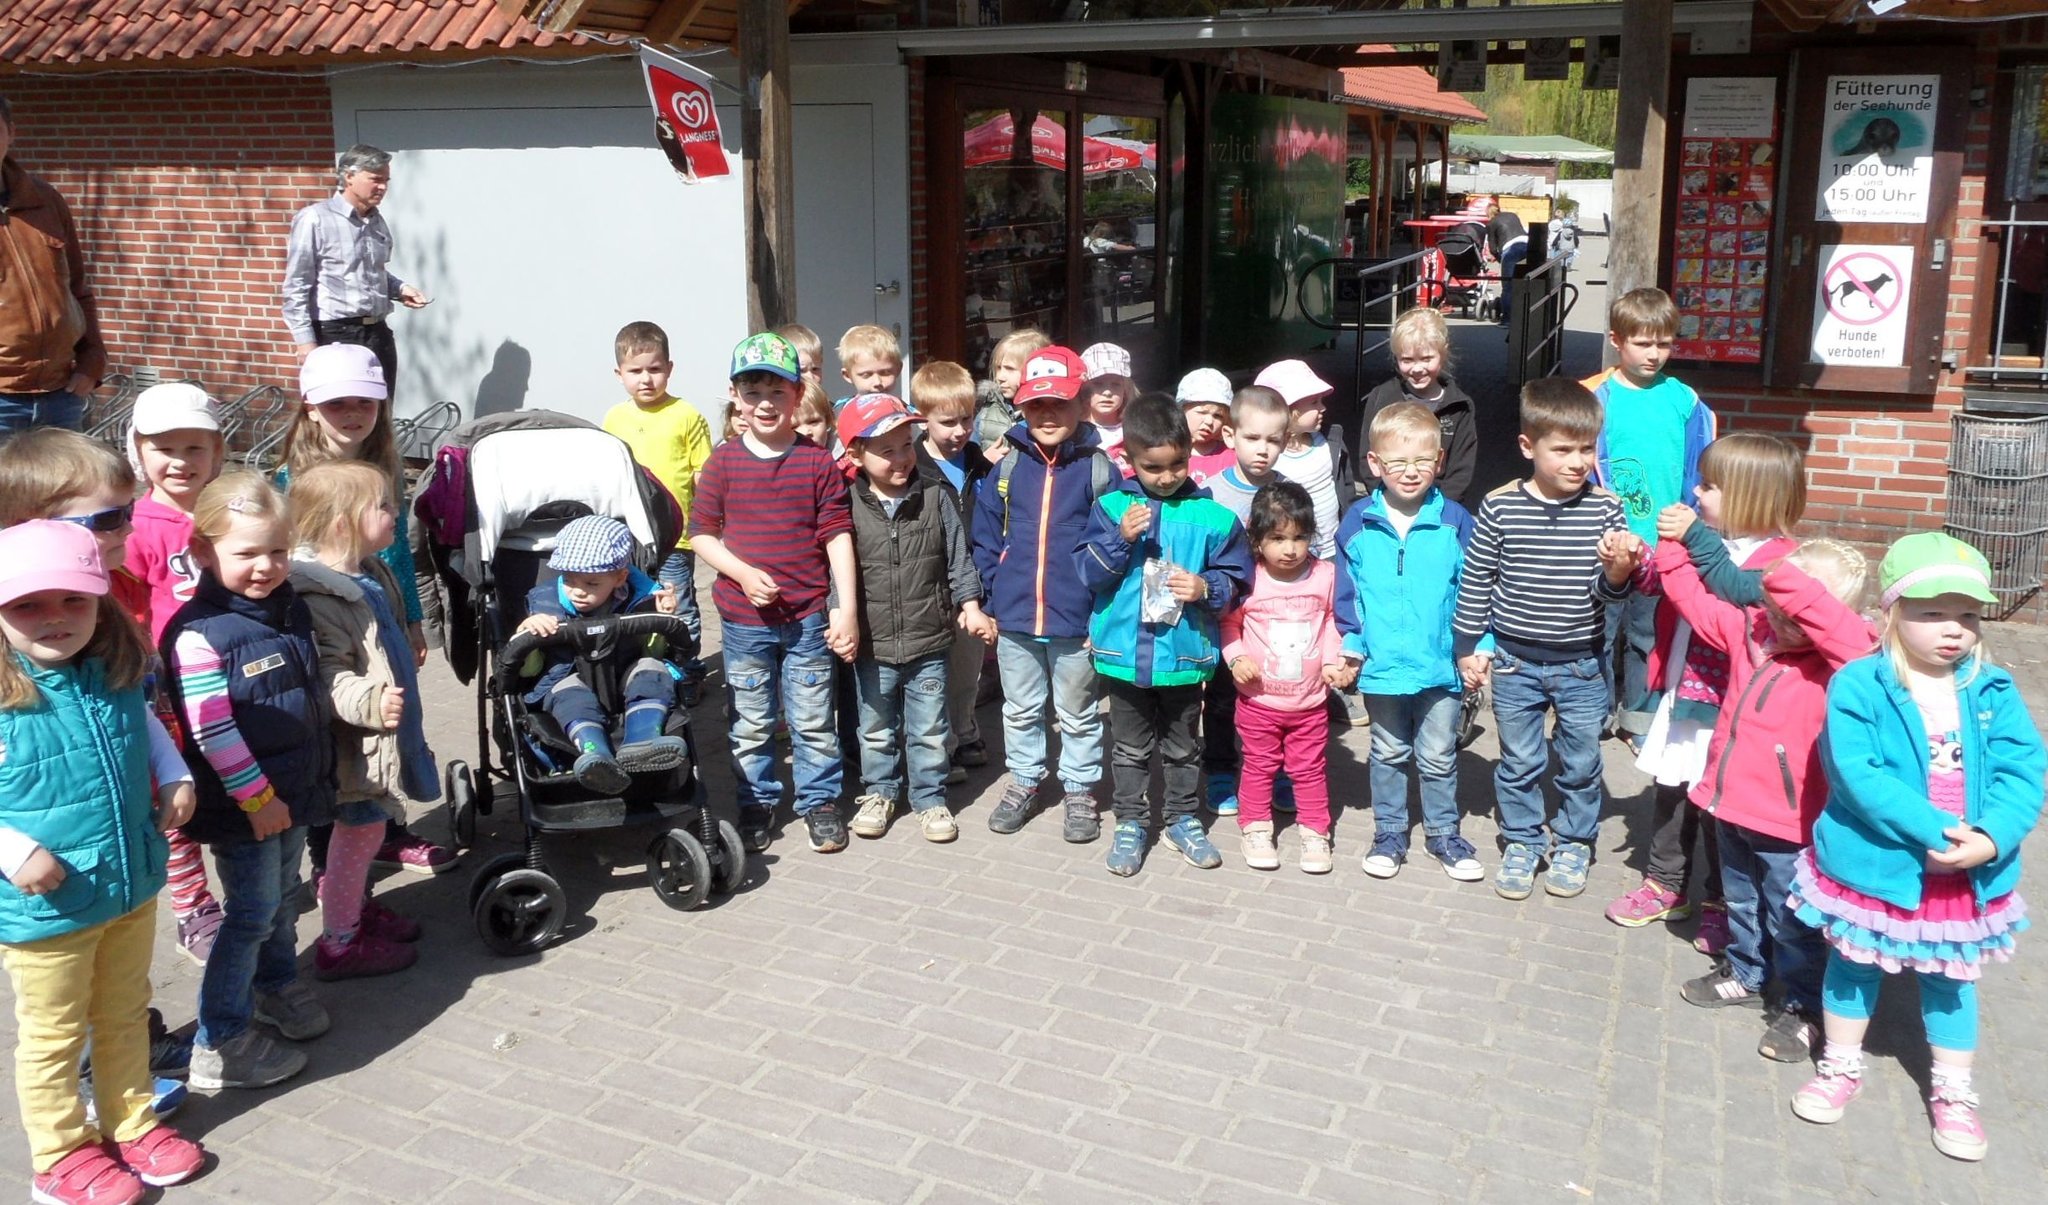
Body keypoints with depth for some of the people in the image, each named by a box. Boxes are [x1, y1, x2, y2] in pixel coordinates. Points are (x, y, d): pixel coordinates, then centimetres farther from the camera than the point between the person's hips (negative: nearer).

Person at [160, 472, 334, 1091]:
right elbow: (211, 730, -23)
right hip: (243, 805, -7)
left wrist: (317, 774, 18)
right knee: (253, 912, -1)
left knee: (283, 896, 22)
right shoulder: (198, 633, -21)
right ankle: (219, 1045, 10)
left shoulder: (291, 608, 4)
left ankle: (277, 983, 44)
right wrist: (256, 797, -20)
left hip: (293, 790, 8)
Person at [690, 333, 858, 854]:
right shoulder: (724, 461, -1)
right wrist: (744, 573, -14)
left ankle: (819, 800, 25)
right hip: (744, 617, 1)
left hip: (808, 616, 0)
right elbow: (702, 533, 2)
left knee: (813, 720, 9)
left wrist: (847, 609, -7)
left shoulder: (819, 462, -2)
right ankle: (756, 802, 28)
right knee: (750, 723, 12)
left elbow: (837, 536, -3)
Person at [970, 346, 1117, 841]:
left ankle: (1079, 790, 29)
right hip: (1014, 616, 3)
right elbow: (984, 534, 5)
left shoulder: (1098, 468, -8)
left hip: (1076, 619, -2)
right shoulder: (1007, 466, -1)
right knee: (1020, 710, 18)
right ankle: (1023, 780, 36)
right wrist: (993, 592, 0)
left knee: (1077, 714, 14)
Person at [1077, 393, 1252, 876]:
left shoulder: (1212, 516, -5)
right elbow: (1087, 572, -6)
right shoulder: (1111, 507, -4)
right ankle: (1131, 823, 29)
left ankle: (1182, 819, 35)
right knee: (1131, 748, 15)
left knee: (1182, 747, 17)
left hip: (1185, 655, 0)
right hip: (1124, 653, 0)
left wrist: (1206, 587, -19)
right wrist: (1120, 538, -20)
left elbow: (1237, 579, 0)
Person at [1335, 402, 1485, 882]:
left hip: (1441, 664, 0)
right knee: (1388, 754, 16)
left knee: (1438, 756, 14)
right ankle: (1389, 832, 30)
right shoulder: (1359, 523, -4)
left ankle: (1443, 833, 30)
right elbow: (1345, 590, 2)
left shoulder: (1454, 522, -6)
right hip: (1382, 664, 1)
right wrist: (1350, 642, 0)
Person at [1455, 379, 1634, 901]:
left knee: (1580, 763, 13)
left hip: (1581, 664, 1)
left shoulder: (1605, 509, -9)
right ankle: (1522, 843, 31)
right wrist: (1467, 648, 1)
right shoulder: (1500, 507, -10)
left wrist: (1617, 570, -30)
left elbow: (1610, 592, -7)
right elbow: (1475, 582, -1)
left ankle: (1573, 843, 33)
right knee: (1519, 762, 13)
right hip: (1515, 661, 0)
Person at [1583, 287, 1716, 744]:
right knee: (1601, 630, 9)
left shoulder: (1685, 401, 2)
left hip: (1664, 541, 3)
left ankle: (1639, 716, 28)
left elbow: (1698, 473, 7)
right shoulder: (1597, 398, -7)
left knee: (1649, 633, 14)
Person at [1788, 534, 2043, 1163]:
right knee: (1854, 966, 17)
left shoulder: (1994, 692, -4)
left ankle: (1954, 1092, 38)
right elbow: (1858, 774, -23)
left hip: (1966, 875, 3)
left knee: (1951, 979, 19)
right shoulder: (1859, 685, -15)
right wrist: (1934, 830, -29)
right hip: (1872, 866, -2)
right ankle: (1842, 1067, 40)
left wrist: (1991, 836, -27)